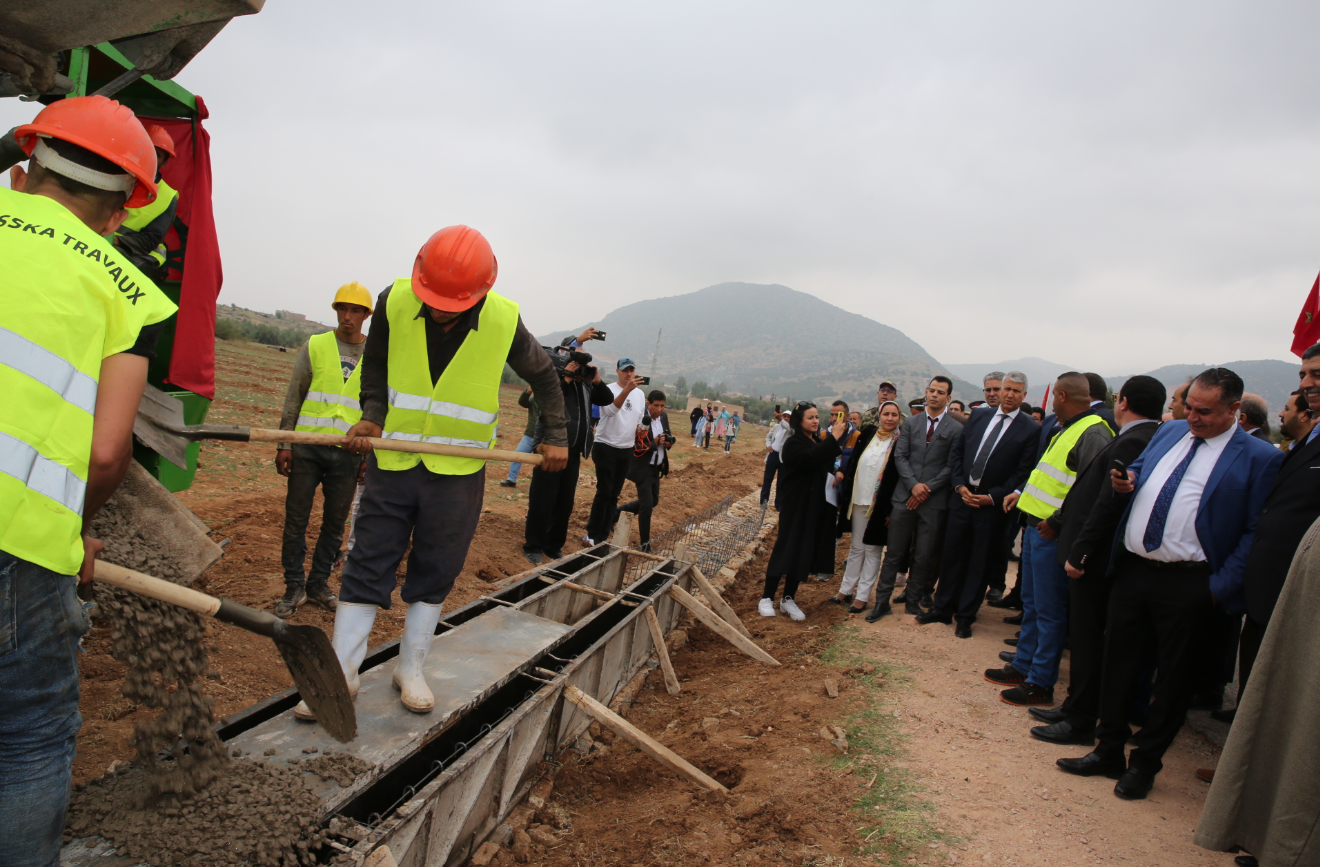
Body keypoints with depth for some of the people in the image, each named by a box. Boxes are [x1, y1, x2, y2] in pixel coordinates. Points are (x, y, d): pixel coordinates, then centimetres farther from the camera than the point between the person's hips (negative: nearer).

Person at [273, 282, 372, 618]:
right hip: (307, 446, 0)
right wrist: (284, 444, -1)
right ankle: (294, 586, 16)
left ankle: (319, 583, 22)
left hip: (347, 452, 1)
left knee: (335, 521, 7)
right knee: (296, 518, 3)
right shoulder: (315, 345, 5)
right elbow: (293, 398, 5)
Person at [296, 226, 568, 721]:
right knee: (368, 564, 3)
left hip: (458, 471, 0)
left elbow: (543, 376, 6)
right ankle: (340, 674, 14)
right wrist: (371, 417, -6)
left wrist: (555, 437, 4)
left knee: (435, 572, 8)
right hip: (393, 458, 1)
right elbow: (375, 368, 8)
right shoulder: (393, 304, -10)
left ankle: (411, 670, 24)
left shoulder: (504, 322, -13)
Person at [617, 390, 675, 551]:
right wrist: (654, 443, -30)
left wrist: (669, 442, -7)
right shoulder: (640, 419, -21)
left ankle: (619, 511, 37)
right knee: (647, 504, -8)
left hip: (656, 468, 8)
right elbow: (635, 447, -22)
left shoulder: (663, 417, 2)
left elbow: (668, 435, 15)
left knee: (653, 500, 19)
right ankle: (645, 544, 6)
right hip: (643, 468, -8)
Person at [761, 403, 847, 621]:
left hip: (814, 506, 7)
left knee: (805, 552, 8)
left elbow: (828, 464, 6)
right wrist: (832, 439, -31)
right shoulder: (793, 443, -10)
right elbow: (809, 459, -30)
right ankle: (767, 598, 4)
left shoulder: (819, 442, 12)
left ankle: (788, 599, 17)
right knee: (785, 548, -5)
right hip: (795, 505, -7)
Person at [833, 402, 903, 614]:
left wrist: (891, 509, -13)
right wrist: (845, 496, 5)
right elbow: (853, 464, 8)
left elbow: (901, 477, -8)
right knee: (856, 547, 14)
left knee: (872, 550, 5)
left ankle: (862, 596, 12)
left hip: (880, 506, -4)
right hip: (858, 501, 4)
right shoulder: (867, 435, 4)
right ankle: (846, 590, 23)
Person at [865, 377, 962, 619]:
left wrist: (927, 489, -11)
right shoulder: (910, 423, 9)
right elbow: (900, 456, 3)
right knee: (894, 553, 4)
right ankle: (882, 601, 11)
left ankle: (913, 599, 22)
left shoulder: (955, 430, 0)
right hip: (905, 496, 2)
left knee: (924, 556, 6)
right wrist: (913, 484, -11)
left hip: (934, 500, -1)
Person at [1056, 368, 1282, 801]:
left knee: (1174, 675, 8)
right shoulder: (1168, 432, 11)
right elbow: (1138, 473, 25)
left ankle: (1145, 762, 24)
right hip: (1131, 568, 5)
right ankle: (1108, 751, 26)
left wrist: (1221, 587, -12)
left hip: (1187, 583, -5)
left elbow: (1256, 533, -8)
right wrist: (1125, 484, 2)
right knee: (1119, 661, 12)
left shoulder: (1260, 459, -6)